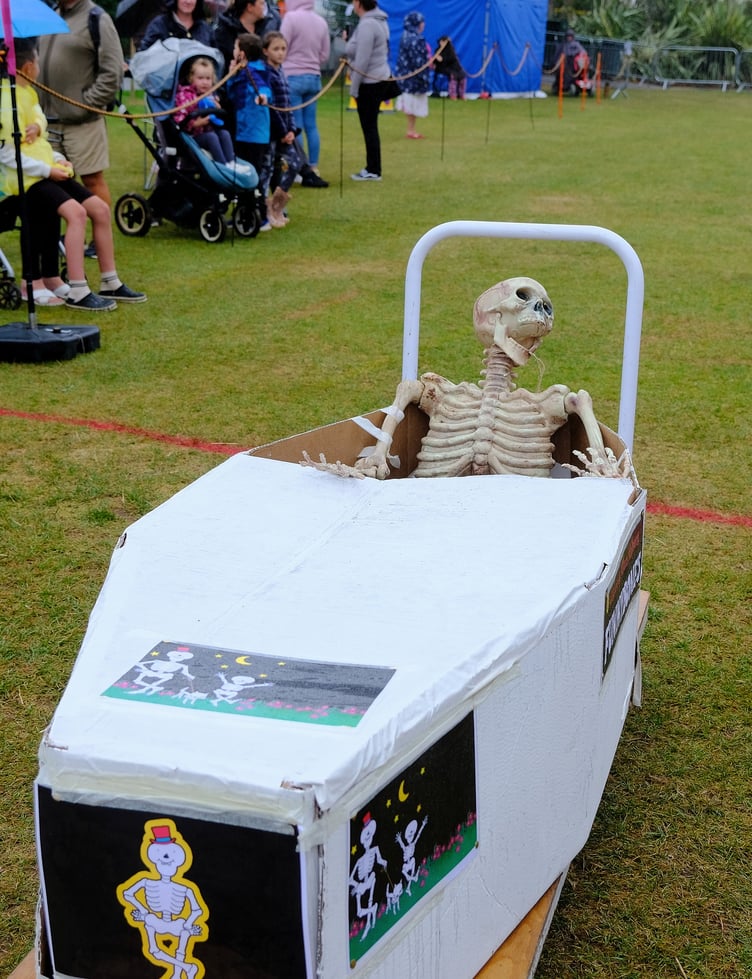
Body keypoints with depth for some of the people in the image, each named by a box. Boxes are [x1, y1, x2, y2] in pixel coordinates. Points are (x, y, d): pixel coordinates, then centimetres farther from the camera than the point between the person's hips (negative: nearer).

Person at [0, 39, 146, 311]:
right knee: (76, 212, -28)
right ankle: (77, 293, -28)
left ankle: (111, 285, 8)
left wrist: (57, 159, 1)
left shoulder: (26, 93, 15)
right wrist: (47, 170, -19)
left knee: (100, 208, 1)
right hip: (26, 178, -10)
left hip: (48, 172, 10)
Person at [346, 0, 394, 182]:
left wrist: (354, 88, -14)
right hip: (380, 79, 10)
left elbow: (362, 61, -20)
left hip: (369, 83, -10)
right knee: (370, 127, 14)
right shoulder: (379, 20, 10)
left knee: (369, 127, -2)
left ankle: (374, 171, 3)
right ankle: (372, 167, 20)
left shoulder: (366, 25, -19)